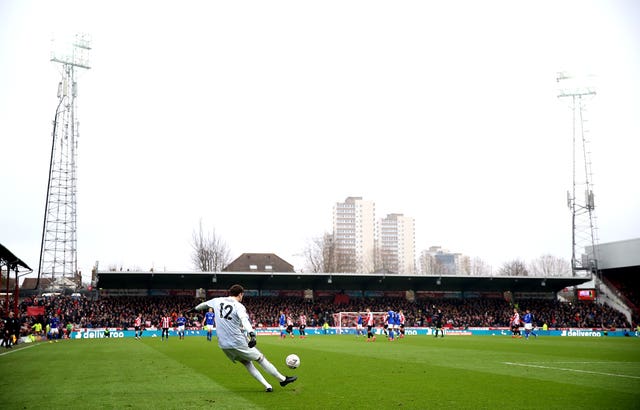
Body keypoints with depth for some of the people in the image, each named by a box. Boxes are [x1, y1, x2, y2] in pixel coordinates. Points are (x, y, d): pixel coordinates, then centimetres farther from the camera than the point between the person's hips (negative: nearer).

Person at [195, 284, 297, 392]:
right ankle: (283, 379, 17)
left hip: (223, 345, 7)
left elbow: (204, 304, 25)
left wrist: (196, 309, 47)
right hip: (238, 343, -6)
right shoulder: (239, 306, -12)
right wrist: (252, 335, -47)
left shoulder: (218, 301, 6)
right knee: (260, 358, 7)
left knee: (246, 363, 19)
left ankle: (267, 386, 16)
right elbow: (244, 320, -32)